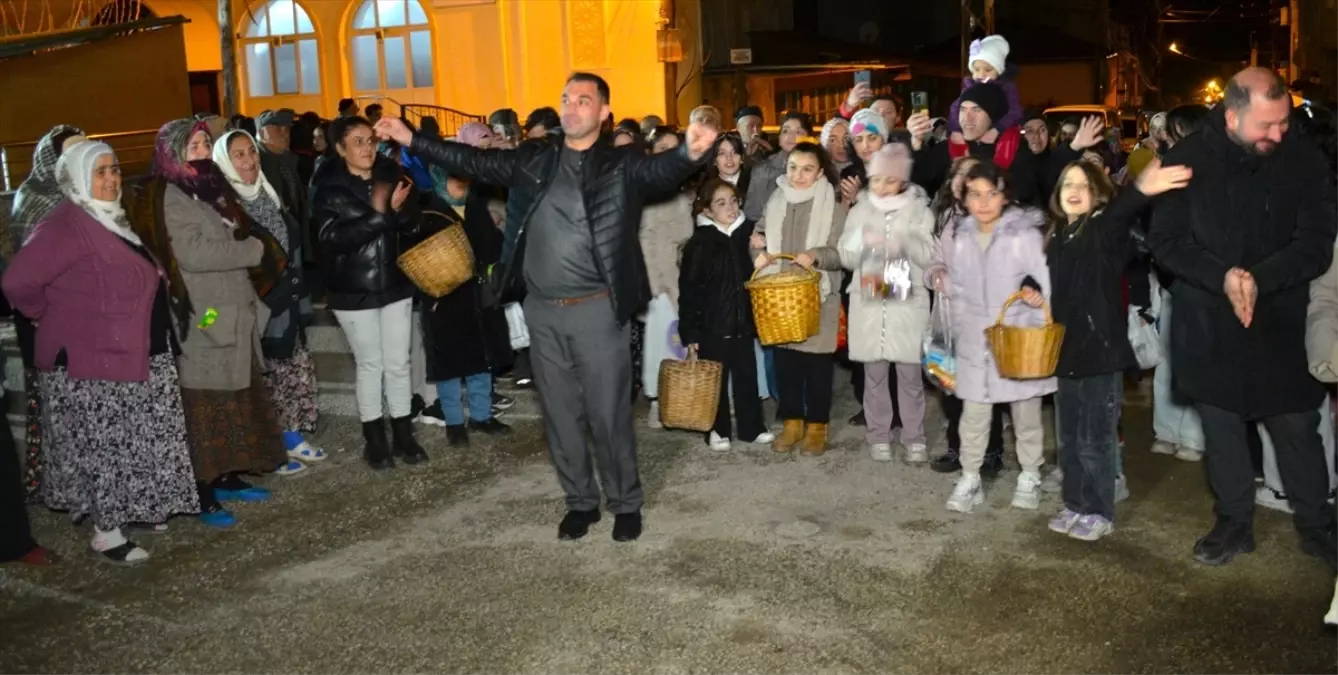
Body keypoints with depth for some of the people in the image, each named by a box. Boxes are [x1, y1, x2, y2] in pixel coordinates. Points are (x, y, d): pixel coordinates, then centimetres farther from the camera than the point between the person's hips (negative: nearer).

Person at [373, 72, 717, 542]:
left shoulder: (620, 165, -4)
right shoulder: (533, 158, 7)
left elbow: (662, 171, -22)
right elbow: (474, 162, 9)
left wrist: (692, 153, -44)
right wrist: (411, 139, 3)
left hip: (597, 309, -4)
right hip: (542, 310, 4)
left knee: (609, 414, 4)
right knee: (560, 415, 13)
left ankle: (625, 503, 23)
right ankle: (580, 500, 30)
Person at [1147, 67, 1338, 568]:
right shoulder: (1187, 160, -8)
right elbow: (1165, 241, -9)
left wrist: (1259, 279, -26)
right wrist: (1223, 277, -23)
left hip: (1281, 322, 0)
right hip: (1208, 325, 0)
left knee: (1297, 428, 8)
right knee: (1221, 428, 12)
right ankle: (1234, 522, 29)